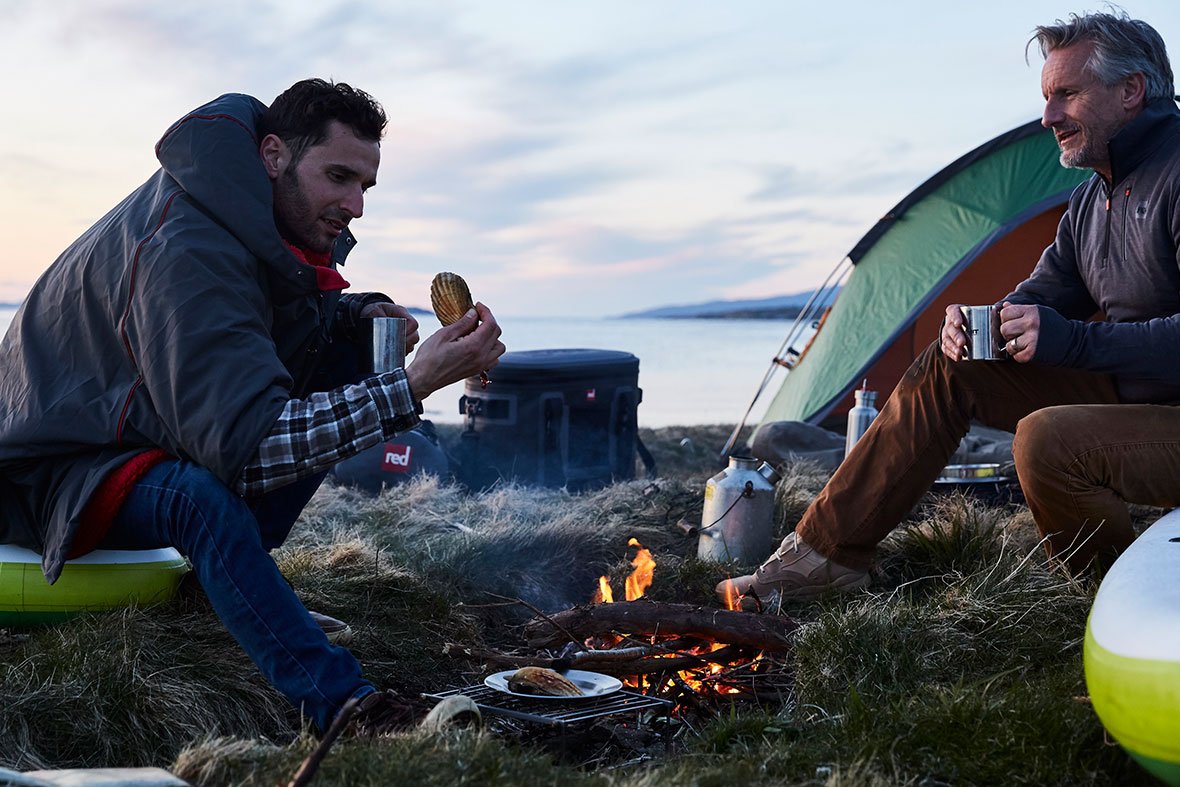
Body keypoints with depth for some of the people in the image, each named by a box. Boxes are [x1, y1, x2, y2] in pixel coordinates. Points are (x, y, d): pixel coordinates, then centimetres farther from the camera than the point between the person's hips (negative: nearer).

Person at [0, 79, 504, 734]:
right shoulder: (185, 249, -32)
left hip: (150, 421, 9)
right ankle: (341, 706, -41)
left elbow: (285, 306, 16)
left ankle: (226, 573, -4)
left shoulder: (268, 213, -5)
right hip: (63, 463, -9)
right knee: (202, 496, -40)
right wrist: (413, 386, -42)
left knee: (346, 349, -3)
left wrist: (357, 311, -9)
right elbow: (245, 444, -38)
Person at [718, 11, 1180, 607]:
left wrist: (1072, 340, -30)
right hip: (1120, 390, 9)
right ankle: (826, 553, 1)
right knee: (946, 368, -1)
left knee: (1047, 440, -34)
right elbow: (1041, 296, 14)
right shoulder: (1091, 201, 12)